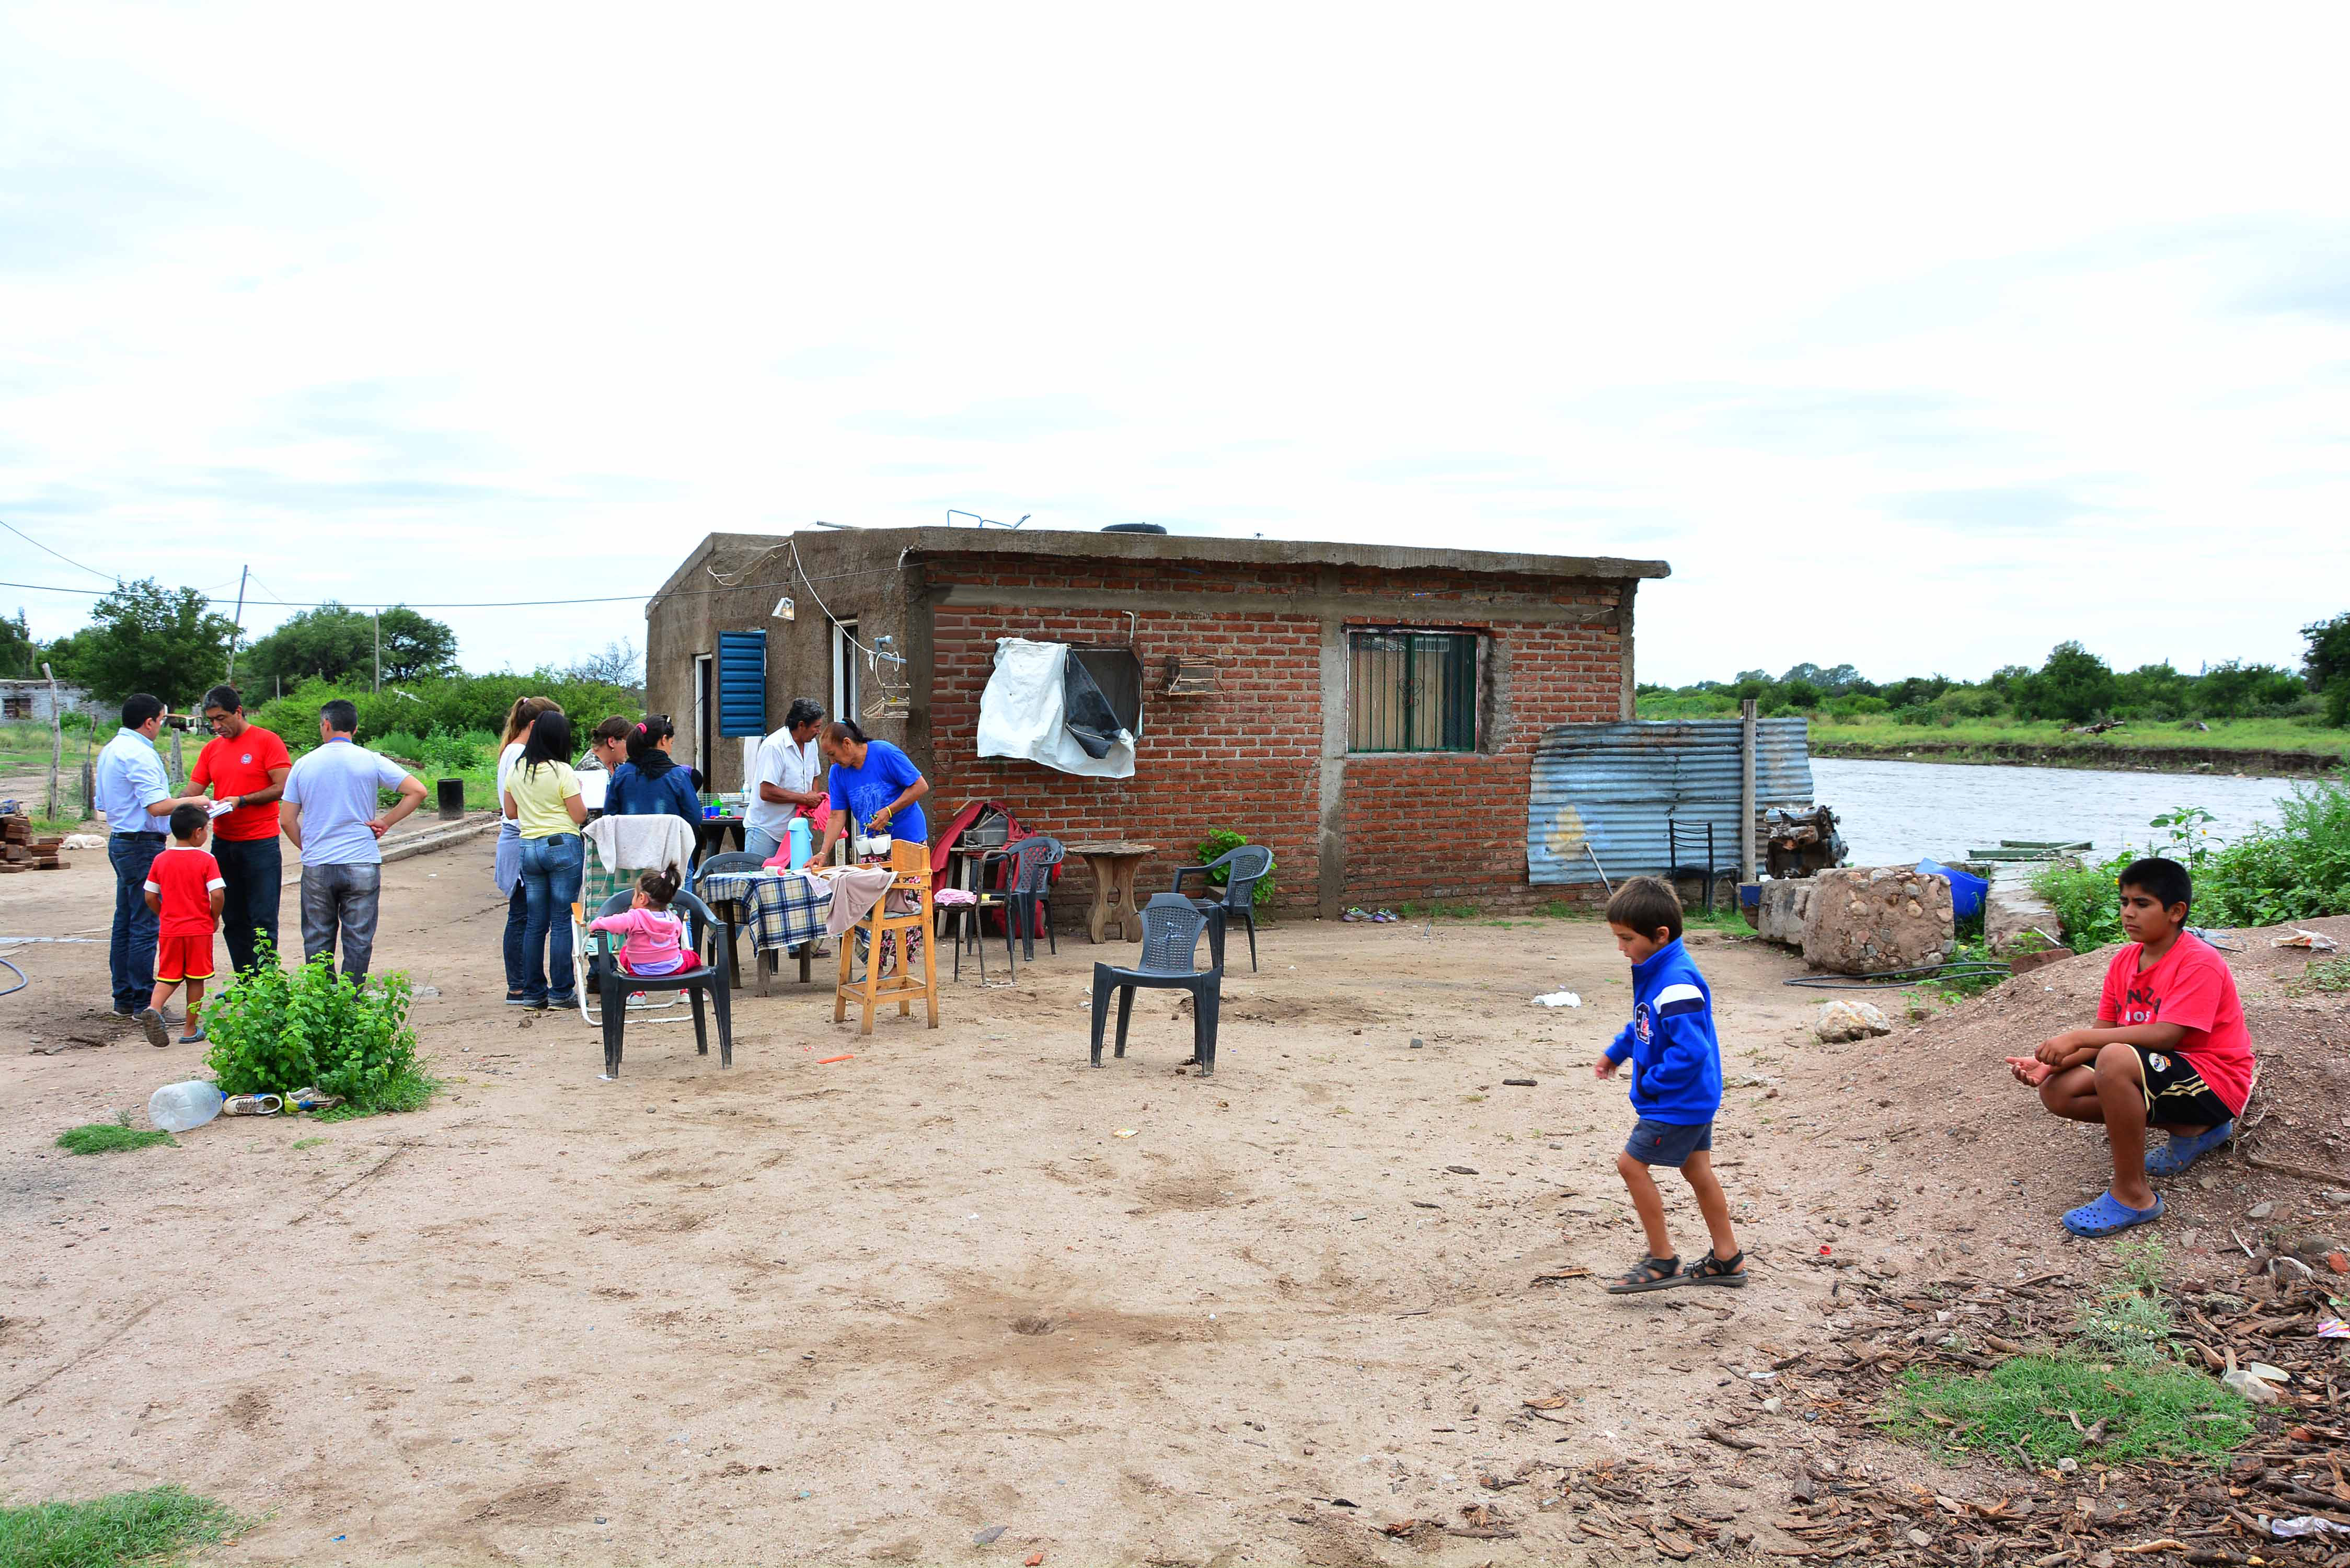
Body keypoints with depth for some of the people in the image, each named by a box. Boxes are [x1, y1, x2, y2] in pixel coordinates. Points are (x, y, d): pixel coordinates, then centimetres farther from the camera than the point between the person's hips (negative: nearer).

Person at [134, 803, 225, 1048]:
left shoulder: (161, 859, 2)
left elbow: (150, 897, 3)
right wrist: (215, 918, 0)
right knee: (196, 979, 7)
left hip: (170, 930, 3)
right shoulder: (206, 860, -10)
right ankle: (191, 1030, 12)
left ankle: (153, 1008, -15)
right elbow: (217, 895, -17)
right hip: (199, 930, -3)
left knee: (168, 977, 12)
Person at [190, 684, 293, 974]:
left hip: (260, 843, -6)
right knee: (234, 921, 9)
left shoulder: (267, 741, -5)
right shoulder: (211, 748, 13)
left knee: (262, 921, -5)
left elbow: (283, 787, -12)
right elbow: (193, 790, 12)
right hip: (223, 842, 6)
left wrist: (241, 801, -19)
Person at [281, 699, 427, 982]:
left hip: (316, 868, 1)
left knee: (317, 942, 12)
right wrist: (386, 822, -1)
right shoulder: (371, 761, -2)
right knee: (358, 942, 6)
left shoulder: (304, 764, 2)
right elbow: (417, 791, -8)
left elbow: (288, 821, 3)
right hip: (362, 865, -1)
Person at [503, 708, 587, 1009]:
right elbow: (580, 816, -9)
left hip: (528, 848, 5)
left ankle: (533, 991, 14)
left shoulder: (516, 770, 6)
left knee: (536, 923, 11)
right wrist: (578, 796, 9)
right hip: (563, 846, -5)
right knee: (563, 921, 0)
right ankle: (561, 991, 3)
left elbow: (511, 813, 14)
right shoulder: (562, 772, -10)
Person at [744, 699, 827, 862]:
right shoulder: (774, 747, -19)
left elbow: (815, 777, 22)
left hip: (793, 829, 7)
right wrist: (805, 798, -17)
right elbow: (766, 792, -24)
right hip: (765, 829, -7)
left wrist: (815, 797, -2)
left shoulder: (811, 744, 6)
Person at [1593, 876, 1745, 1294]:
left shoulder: (1677, 985, -29)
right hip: (1695, 1100, 10)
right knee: (1697, 1171, 17)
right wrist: (1616, 1053, 17)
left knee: (1632, 1164, -2)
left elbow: (1690, 1049, -32)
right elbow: (1645, 1025, 21)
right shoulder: (1653, 970, 4)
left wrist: (1651, 1083, -20)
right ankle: (1727, 1259, 29)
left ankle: (1663, 1261, 8)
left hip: (1678, 1102, -10)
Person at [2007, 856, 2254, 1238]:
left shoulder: (2200, 962, -20)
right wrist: (2050, 1064, -15)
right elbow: (2104, 1035, 2)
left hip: (2214, 1082, -9)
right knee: (2057, 1091, -7)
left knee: (2117, 1059, -36)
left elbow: (2165, 1035, -30)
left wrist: (2078, 1037, -31)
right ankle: (2190, 1130, 4)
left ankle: (2133, 1196, -23)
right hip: (2158, 1071, 9)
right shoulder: (2125, 960, 4)